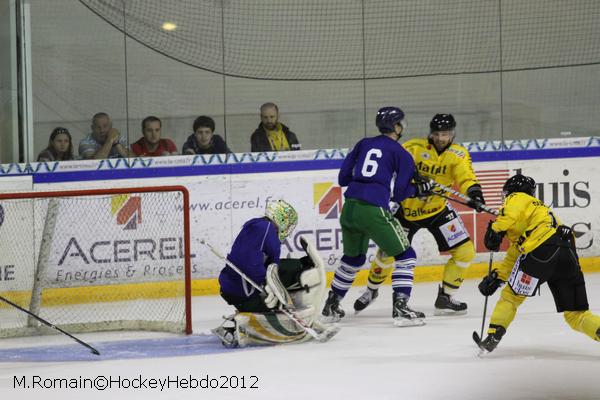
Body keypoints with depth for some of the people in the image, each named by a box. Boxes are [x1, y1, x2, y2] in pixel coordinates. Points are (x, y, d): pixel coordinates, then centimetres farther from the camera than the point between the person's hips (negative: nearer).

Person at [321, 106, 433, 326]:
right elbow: (398, 194, -1)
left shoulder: (363, 144, 17)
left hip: (349, 207, 6)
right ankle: (400, 307, -7)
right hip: (373, 210, -6)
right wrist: (419, 189, 16)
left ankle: (331, 306, 32)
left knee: (353, 257, 28)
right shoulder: (401, 154, 2)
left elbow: (342, 178, 16)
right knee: (405, 255, 5)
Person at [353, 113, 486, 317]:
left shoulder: (458, 154, -10)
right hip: (408, 208, -2)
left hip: (438, 209, 2)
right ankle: (371, 290, 30)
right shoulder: (414, 147, -15)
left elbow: (465, 177, -25)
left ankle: (445, 298, 9)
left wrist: (474, 193, -44)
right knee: (389, 252, -1)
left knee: (465, 252, -7)